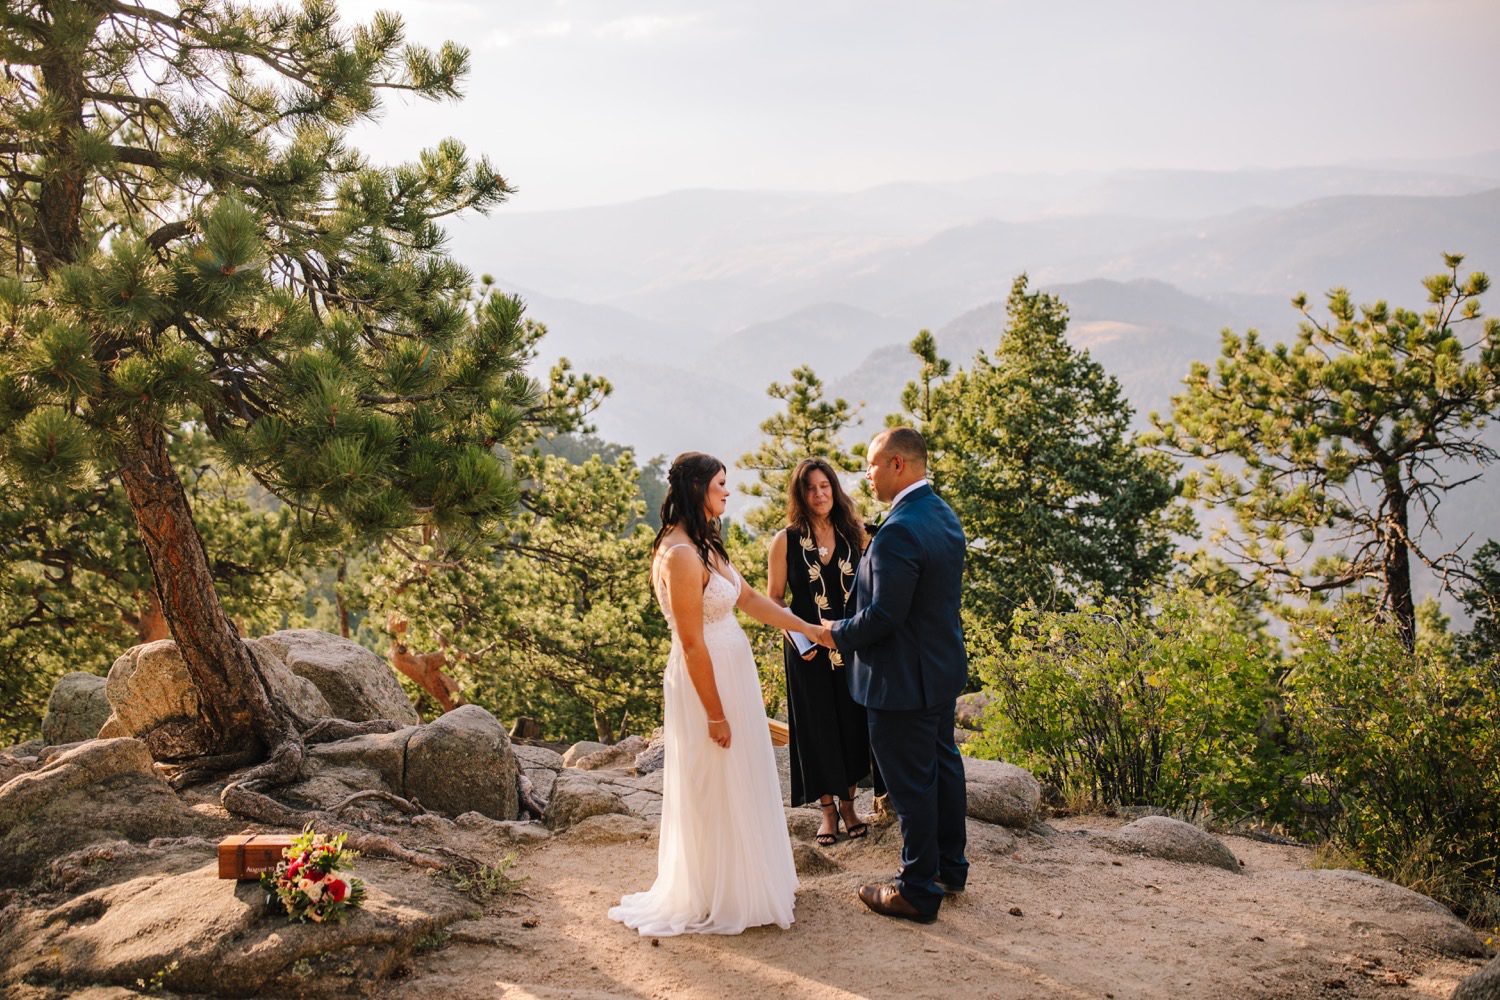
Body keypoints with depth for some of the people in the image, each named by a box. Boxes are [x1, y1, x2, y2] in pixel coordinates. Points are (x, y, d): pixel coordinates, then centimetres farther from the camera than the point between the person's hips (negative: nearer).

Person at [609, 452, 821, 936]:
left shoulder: (705, 546, 8)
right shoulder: (681, 555, -23)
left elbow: (750, 598, 15)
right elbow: (692, 644, -22)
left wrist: (810, 628, 15)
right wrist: (716, 715, -18)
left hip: (732, 675, 10)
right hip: (705, 683, -10)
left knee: (738, 784, 20)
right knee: (713, 792, 4)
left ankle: (742, 881, 36)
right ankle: (712, 899, 20)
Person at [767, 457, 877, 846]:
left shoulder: (853, 534, 2)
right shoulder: (786, 540, -5)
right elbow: (774, 599, -2)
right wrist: (798, 638, -15)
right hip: (808, 651, -2)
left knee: (853, 723, 8)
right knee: (817, 727, 6)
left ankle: (848, 803, 24)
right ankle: (828, 810, 20)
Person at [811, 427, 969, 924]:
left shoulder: (899, 531, -26)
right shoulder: (944, 516, 5)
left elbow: (884, 615, -26)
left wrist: (837, 634, -9)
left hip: (905, 678, -10)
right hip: (944, 665, 10)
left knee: (911, 784, 2)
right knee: (943, 763, 21)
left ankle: (918, 890, 14)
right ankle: (950, 865, 36)